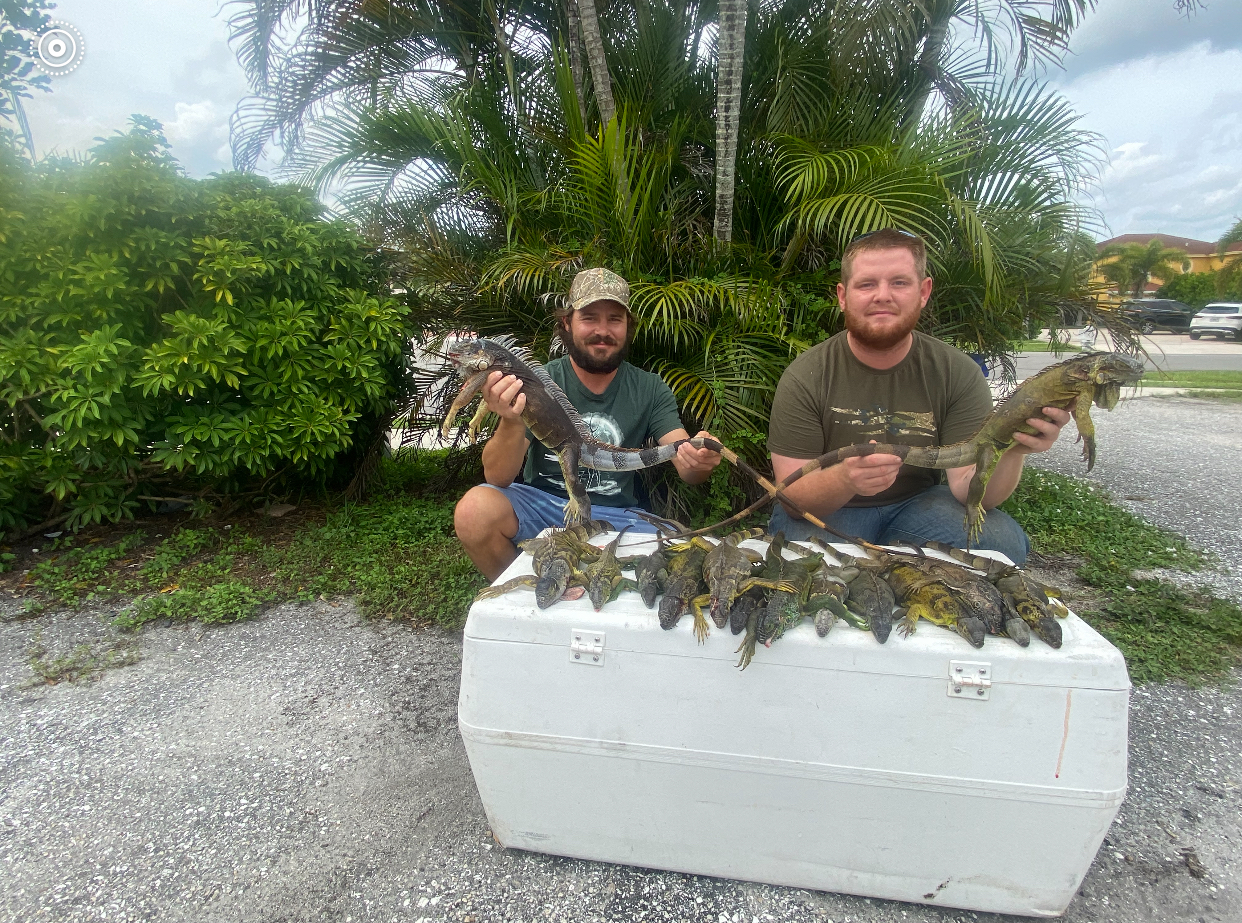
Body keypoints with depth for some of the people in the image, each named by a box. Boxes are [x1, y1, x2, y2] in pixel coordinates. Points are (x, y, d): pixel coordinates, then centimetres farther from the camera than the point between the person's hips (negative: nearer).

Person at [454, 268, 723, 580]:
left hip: (614, 516, 1)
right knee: (475, 509, -28)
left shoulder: (649, 390, 0)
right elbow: (497, 477, -15)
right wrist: (511, 424, -36)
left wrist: (699, 462, -35)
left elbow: (686, 468, -9)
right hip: (541, 503, -1)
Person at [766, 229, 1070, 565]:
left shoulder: (957, 373, -7)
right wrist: (845, 479, -40)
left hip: (918, 504, 3)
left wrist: (1009, 452, -35)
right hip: (826, 511, -2)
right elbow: (793, 493, -18)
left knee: (1003, 541, -23)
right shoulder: (804, 378, -15)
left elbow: (968, 487, -13)